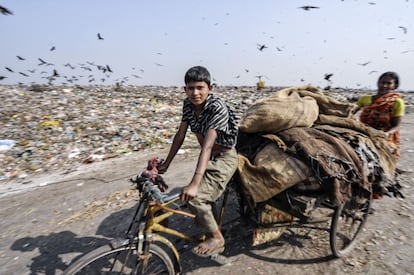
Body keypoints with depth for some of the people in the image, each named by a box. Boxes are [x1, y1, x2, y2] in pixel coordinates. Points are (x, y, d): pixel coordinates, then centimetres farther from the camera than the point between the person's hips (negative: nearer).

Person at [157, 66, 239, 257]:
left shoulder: (218, 108, -27)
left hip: (224, 159, -7)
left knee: (195, 197, -19)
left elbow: (208, 145, -36)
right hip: (207, 158, 7)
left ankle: (216, 238, 3)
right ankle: (207, 226, 48)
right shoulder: (188, 104, -7)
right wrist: (165, 164, 1)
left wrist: (194, 183, -42)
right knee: (205, 198, 19)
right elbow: (180, 135, -1)